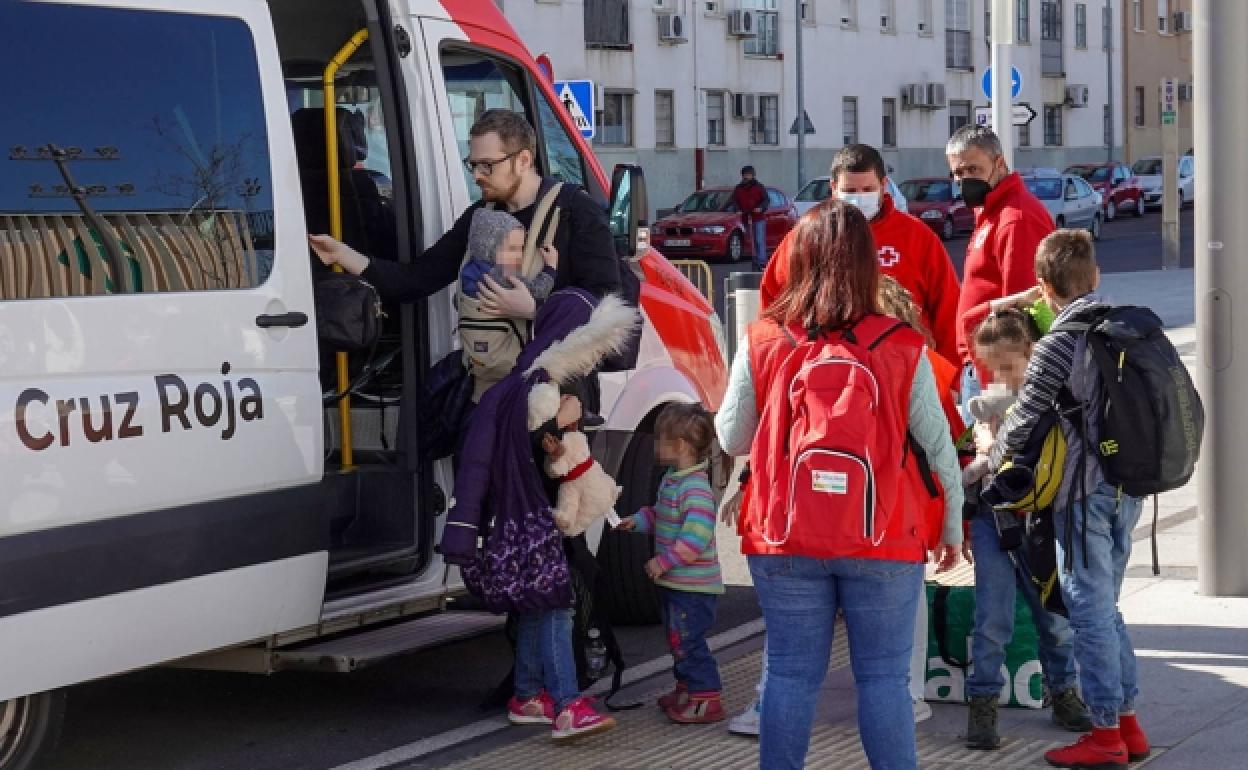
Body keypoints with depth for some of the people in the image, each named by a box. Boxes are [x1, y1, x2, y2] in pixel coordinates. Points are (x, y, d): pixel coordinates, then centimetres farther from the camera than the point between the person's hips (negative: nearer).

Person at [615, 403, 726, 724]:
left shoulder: (695, 489, -23)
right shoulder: (671, 480, 10)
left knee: (687, 639, -7)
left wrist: (664, 560, -26)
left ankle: (706, 698, 0)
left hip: (693, 585, -10)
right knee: (677, 638, 20)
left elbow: (696, 537, -30)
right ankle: (686, 689, 33)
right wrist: (639, 520, 10)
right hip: (674, 581, 10)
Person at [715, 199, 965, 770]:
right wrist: (953, 528, 12)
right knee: (883, 678, 6)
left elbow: (732, 439, 5)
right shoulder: (902, 348, -4)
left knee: (789, 675, 8)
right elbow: (939, 447, -1)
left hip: (784, 541, 1)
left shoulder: (761, 343, -3)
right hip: (882, 543, -1)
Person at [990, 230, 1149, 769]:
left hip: (1084, 491, -7)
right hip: (1127, 485, 7)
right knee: (1105, 608, 17)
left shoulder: (1056, 344, -13)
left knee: (1090, 611, 0)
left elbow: (1022, 420, -7)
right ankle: (1128, 724, 20)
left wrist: (999, 453, 11)